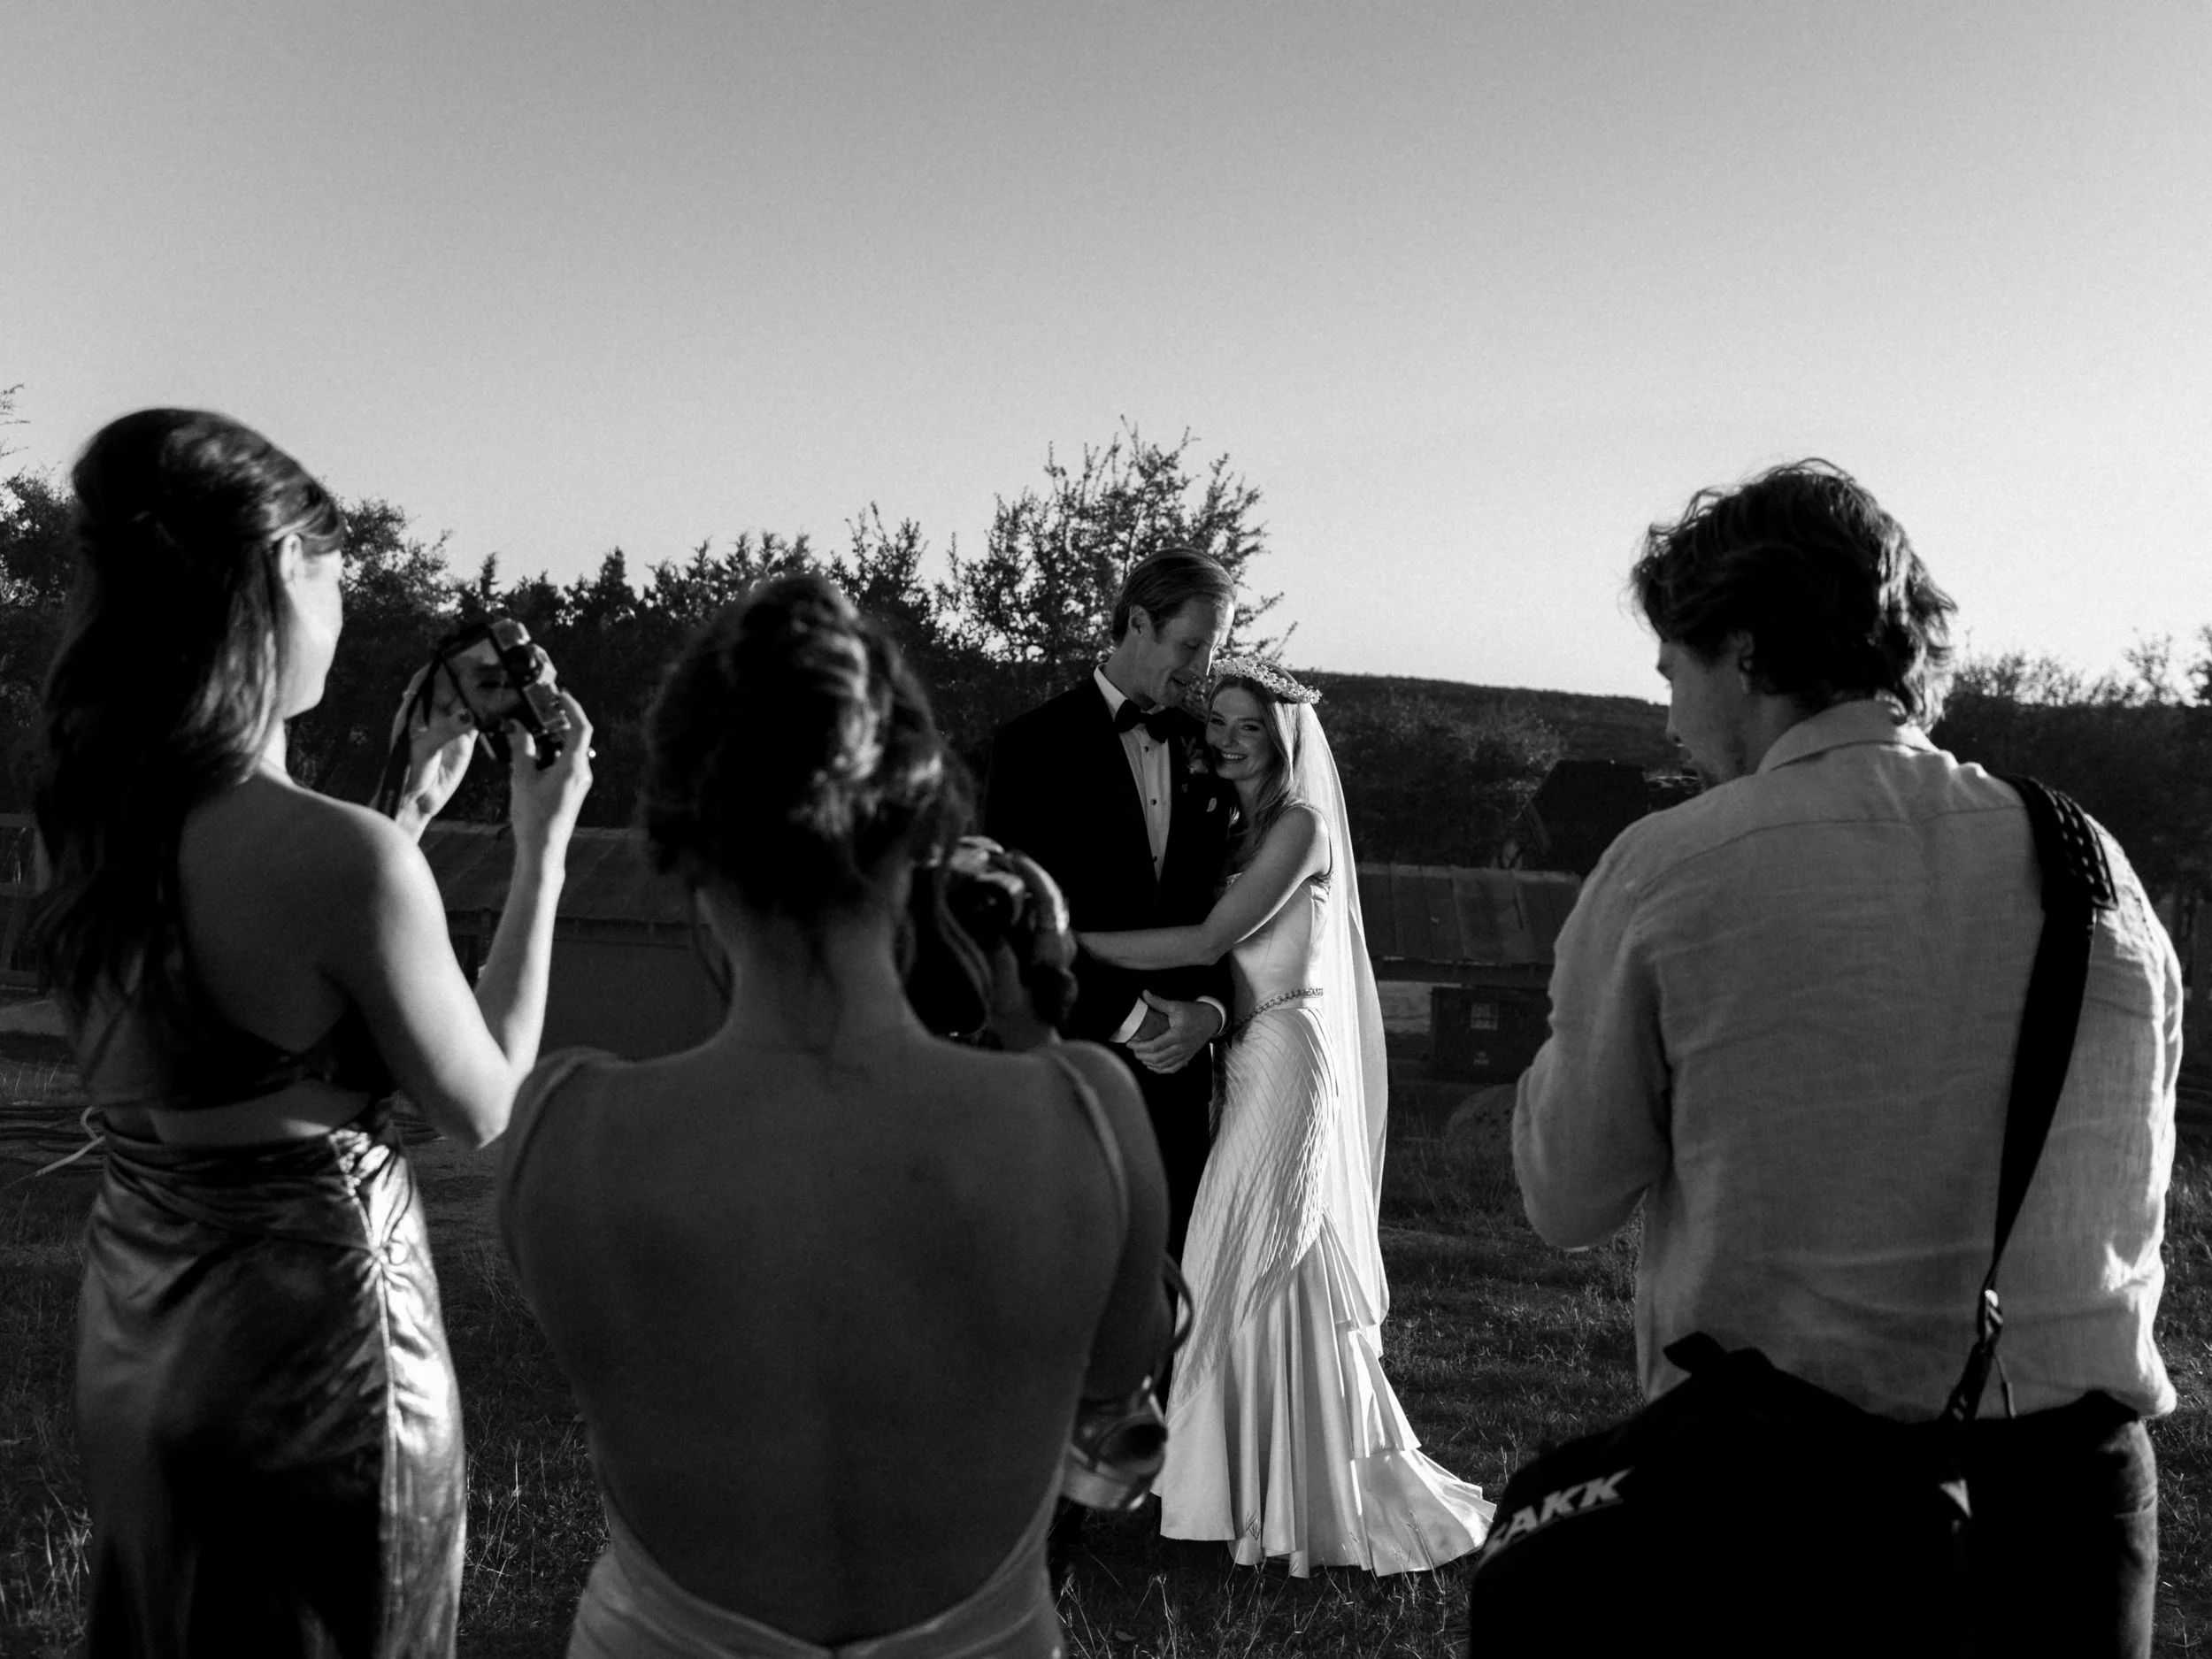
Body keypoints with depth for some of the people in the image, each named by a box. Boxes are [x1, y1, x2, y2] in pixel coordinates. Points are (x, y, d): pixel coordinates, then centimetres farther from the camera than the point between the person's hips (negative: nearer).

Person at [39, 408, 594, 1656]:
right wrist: (543, 848, -5)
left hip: (132, 1316, 7)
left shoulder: (86, 821, -4)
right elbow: (486, 1107, -12)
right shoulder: (344, 855, -26)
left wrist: (414, 803, 13)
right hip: (314, 1319, -7)